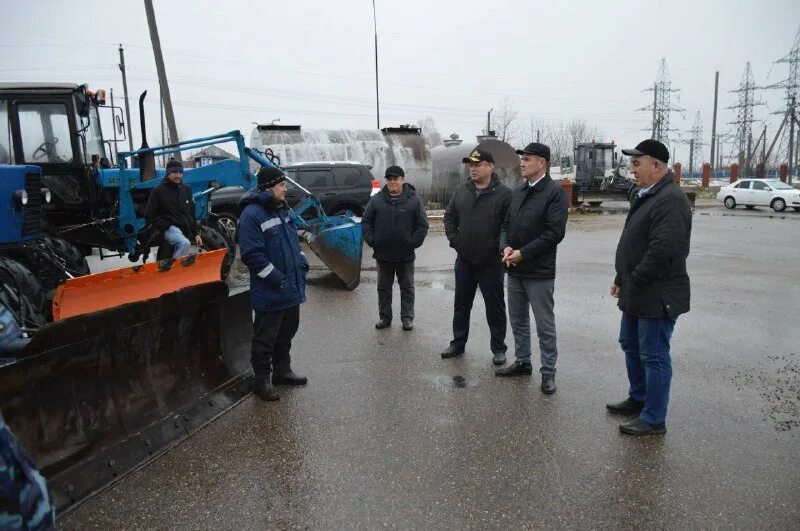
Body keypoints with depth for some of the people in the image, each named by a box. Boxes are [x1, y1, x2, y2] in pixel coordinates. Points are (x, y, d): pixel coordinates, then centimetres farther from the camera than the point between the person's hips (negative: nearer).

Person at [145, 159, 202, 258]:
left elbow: (192, 214, 16)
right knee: (185, 244, -33)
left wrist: (196, 233, 8)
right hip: (170, 229, -6)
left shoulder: (186, 190, 13)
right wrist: (167, 227, -14)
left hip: (186, 230, 6)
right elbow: (149, 215, -4)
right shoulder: (158, 191, -3)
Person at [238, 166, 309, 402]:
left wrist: (302, 262, 10)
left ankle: (282, 371, 36)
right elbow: (251, 254, -22)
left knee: (286, 333, 21)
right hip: (270, 293, -9)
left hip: (292, 288, 9)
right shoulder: (252, 214, -18)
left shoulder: (282, 209, 11)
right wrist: (275, 277, -23)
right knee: (265, 338, 4)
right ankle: (262, 380, 17)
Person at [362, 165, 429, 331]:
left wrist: (413, 242, -11)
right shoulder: (376, 200, 2)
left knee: (407, 287, 8)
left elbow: (422, 225, -2)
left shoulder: (414, 200, -3)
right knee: (383, 287, 12)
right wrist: (371, 241, -5)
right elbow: (366, 222, 7)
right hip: (383, 254, 2)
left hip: (406, 255, -2)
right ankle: (384, 317, 24)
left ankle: (407, 318, 19)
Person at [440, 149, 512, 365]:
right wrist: (454, 239, 6)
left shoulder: (504, 194, -10)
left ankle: (498, 348, 18)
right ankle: (458, 343, 29)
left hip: (491, 263, -5)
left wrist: (497, 247, -13)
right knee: (461, 305, 15)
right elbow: (450, 217, 16)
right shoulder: (462, 191, 7)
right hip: (464, 260, 5)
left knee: (495, 307, 6)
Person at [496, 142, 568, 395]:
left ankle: (548, 372, 16)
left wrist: (523, 253, -18)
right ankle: (522, 362, 32)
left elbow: (554, 233, -18)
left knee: (544, 324, 4)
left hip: (539, 271, -7)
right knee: (518, 319, 17)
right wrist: (506, 247, -6)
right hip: (514, 269, 7)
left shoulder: (555, 192, -11)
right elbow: (505, 224, 14)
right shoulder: (517, 191, 10)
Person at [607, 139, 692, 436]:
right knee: (631, 345, 22)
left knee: (654, 356, 0)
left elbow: (663, 249, -29)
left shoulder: (670, 199, -20)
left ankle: (654, 419, 13)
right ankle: (638, 399, 39)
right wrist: (623, 280, 15)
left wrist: (633, 282, -19)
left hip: (657, 295, -11)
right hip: (637, 292, 11)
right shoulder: (646, 196, 14)